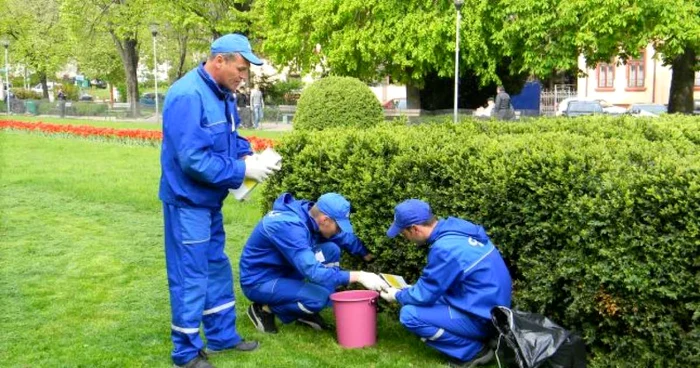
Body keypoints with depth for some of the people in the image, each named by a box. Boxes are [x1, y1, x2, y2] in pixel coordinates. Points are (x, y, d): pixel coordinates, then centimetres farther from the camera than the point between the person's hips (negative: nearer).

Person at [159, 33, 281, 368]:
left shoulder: (222, 94, 6)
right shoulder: (188, 96, -24)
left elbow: (232, 136, 19)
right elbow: (193, 158, -29)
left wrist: (246, 155, -3)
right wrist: (242, 171, -21)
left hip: (209, 200, 10)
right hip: (188, 201, -10)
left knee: (216, 268, 18)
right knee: (190, 277, 0)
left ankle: (222, 336, 33)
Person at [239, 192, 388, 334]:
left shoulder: (309, 213, -6)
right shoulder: (289, 226, -32)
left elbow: (346, 236, 9)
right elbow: (313, 272, -35)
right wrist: (359, 276, -34)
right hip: (259, 282, -9)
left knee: (331, 249, -5)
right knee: (319, 296, -27)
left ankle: (307, 312, 5)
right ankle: (265, 309, -2)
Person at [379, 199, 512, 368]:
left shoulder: (444, 248, -25)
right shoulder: (456, 228, 2)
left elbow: (424, 295, -14)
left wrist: (398, 296, 6)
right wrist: (406, 291, 18)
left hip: (481, 318, -9)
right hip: (490, 308, 9)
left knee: (409, 314, -13)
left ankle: (473, 351, -5)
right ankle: (474, 345, 13)